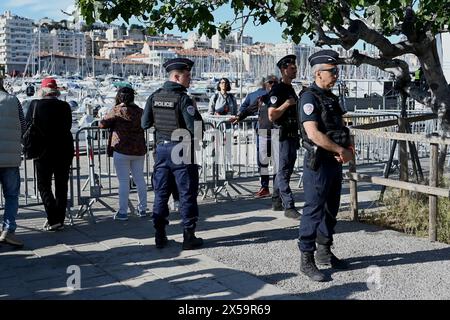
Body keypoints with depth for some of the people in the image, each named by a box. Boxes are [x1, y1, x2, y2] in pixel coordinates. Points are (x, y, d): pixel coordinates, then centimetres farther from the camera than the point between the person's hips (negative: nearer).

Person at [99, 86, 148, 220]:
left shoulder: (117, 111, -7)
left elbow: (102, 123, -5)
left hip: (122, 150, -4)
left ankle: (123, 212, 1)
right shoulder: (140, 111, 5)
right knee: (139, 179, 12)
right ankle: (142, 209, 18)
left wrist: (113, 124, 13)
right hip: (139, 150, 5)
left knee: (123, 181, -1)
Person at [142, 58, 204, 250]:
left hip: (161, 148, 6)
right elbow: (195, 127, -20)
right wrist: (195, 138, 0)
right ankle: (189, 237, 8)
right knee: (187, 194, 3)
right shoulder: (183, 99, -15)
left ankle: (160, 237, 17)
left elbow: (145, 123, 9)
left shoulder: (154, 97, 3)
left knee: (161, 193, 12)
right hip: (182, 150, -6)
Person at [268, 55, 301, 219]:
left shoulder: (291, 89, 16)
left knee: (284, 171, 14)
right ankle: (289, 207, -7)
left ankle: (277, 202, 24)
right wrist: (287, 103, -21)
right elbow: (271, 116, -20)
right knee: (283, 172, -7)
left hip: (292, 136, 9)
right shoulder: (277, 90, -12)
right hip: (282, 136, -9)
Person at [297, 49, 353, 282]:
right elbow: (313, 134, -23)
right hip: (318, 162, -9)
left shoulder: (331, 97, 14)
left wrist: (348, 150, -1)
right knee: (313, 211, -4)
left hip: (335, 162, 9)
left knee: (331, 210, 16)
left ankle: (324, 252, 29)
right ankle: (307, 260, 4)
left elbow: (341, 130, 19)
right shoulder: (309, 98, -13)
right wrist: (341, 150, -15)